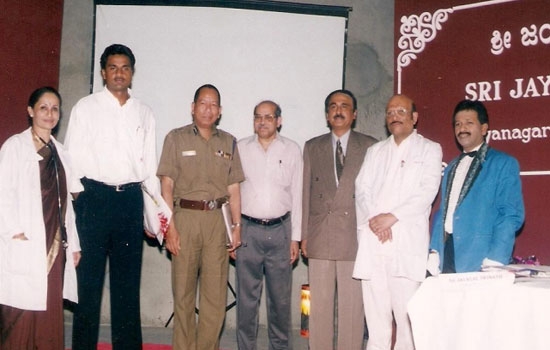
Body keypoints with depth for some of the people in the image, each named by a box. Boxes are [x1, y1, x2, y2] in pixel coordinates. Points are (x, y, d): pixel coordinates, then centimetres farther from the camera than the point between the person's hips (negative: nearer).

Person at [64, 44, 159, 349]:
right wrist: (73, 204, -6)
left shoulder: (144, 113, 12)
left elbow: (149, 163, 13)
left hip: (131, 199, 3)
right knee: (89, 278, 1)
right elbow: (73, 157, 2)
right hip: (94, 197, -2)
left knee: (128, 279, 9)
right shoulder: (85, 108, 4)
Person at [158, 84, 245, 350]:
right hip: (185, 217, -2)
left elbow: (233, 188, 12)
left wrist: (237, 225, 4)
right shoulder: (176, 138, 5)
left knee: (216, 292, 2)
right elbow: (166, 185, -1)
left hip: (218, 220, 2)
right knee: (183, 290, 4)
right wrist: (170, 227, -9)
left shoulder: (228, 142, 13)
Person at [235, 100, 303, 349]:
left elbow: (297, 195, 5)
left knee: (280, 297, 7)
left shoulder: (292, 150, 5)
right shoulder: (240, 148, 4)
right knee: (247, 297, 6)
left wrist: (295, 237, 3)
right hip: (247, 229, 0)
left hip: (280, 230, 0)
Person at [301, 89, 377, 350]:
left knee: (353, 305, 1)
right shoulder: (312, 147, 14)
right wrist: (304, 235, 5)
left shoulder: (369, 146, 7)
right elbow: (306, 192, 10)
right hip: (320, 237, 2)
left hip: (355, 236, -2)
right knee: (319, 304, 6)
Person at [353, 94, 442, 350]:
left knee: (406, 308, -7)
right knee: (375, 309, 2)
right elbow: (362, 190, 11)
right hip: (372, 240, 4)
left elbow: (427, 192, -4)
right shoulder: (375, 151, 22)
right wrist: (373, 218, -7)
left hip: (407, 241, -3)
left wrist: (392, 217, -12)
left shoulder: (429, 149, 10)